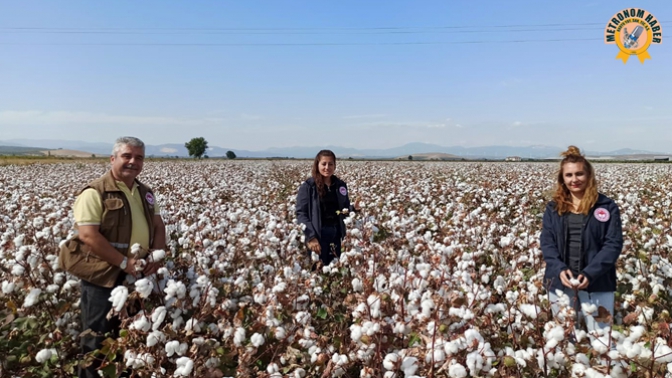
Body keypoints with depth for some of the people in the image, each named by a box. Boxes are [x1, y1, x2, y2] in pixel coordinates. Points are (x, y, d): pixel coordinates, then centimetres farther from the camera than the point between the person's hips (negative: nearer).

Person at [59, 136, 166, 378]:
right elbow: (87, 234, -21)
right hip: (103, 275, -7)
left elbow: (158, 226, 13)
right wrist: (123, 261, -22)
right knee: (99, 337, 4)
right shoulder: (95, 193, -13)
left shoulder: (145, 193, 10)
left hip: (138, 275, 7)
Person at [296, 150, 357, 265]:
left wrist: (353, 209, -8)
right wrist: (311, 237, -19)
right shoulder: (307, 187, -7)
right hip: (317, 234, -4)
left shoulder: (340, 185, 8)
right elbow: (301, 213, -10)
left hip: (336, 233, 5)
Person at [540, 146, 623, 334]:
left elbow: (614, 244, -6)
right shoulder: (553, 208, 7)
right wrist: (559, 269, -16)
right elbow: (546, 242, 2)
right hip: (560, 284, 3)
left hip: (597, 284, -2)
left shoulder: (607, 206, -1)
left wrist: (589, 273, -18)